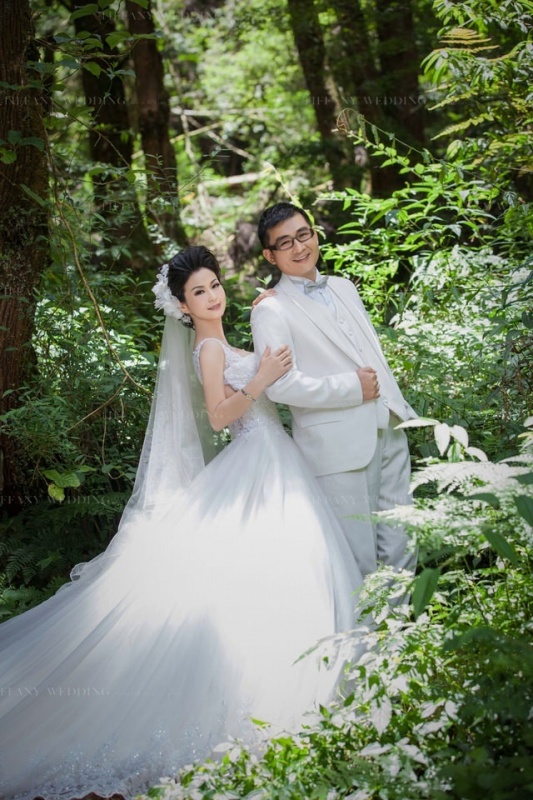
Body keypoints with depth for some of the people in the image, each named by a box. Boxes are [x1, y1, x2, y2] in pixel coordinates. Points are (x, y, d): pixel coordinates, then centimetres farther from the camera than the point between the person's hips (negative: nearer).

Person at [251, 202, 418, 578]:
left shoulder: (344, 287, 16)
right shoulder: (271, 311, -6)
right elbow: (281, 385, -17)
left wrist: (399, 406, 14)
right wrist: (352, 388, -14)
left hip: (388, 433, 7)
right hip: (339, 447, -7)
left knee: (400, 551, 11)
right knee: (360, 562, -2)